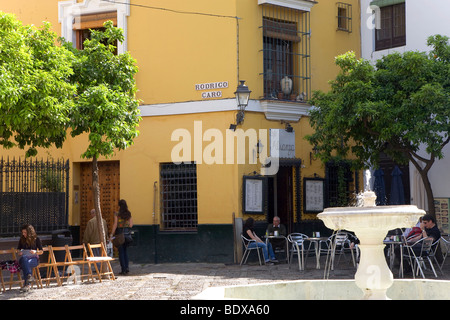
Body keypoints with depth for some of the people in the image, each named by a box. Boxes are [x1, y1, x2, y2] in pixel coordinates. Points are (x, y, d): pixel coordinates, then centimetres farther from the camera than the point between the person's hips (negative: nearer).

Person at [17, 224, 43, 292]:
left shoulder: (36, 239, 6)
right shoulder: (21, 240, 13)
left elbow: (41, 251, 10)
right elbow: (18, 250, 23)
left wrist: (35, 252, -11)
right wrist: (19, 253, -1)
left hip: (34, 258, -2)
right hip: (24, 257, 2)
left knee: (27, 263, -39)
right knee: (24, 259, -39)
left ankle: (27, 284, -42)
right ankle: (29, 276, -51)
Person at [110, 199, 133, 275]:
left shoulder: (117, 214, -8)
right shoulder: (129, 214, 2)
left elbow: (115, 225, -11)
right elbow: (131, 225, 2)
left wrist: (112, 234, -6)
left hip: (119, 232, -4)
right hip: (127, 232, 4)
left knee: (121, 251, 3)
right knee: (125, 250, 17)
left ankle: (123, 269, 1)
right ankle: (127, 267, 6)